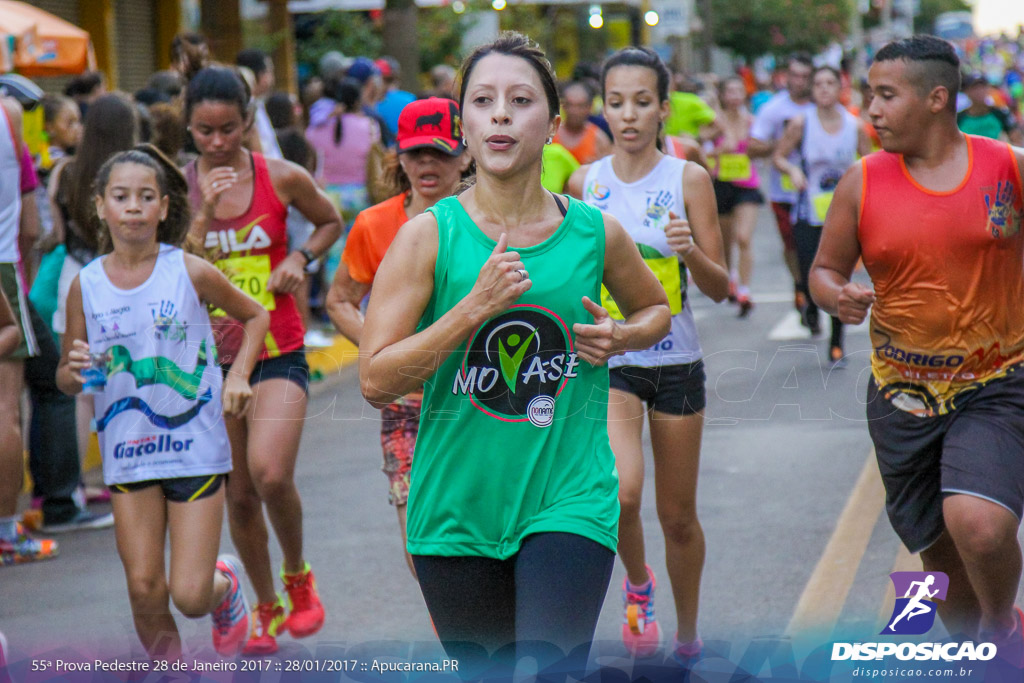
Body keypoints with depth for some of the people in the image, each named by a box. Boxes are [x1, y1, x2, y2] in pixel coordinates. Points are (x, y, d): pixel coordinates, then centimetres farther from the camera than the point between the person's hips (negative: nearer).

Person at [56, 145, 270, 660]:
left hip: (195, 445, -2)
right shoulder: (86, 285, -1)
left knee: (190, 596, -4)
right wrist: (75, 371, -15)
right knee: (144, 592, 0)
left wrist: (239, 374, -3)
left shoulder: (190, 272, -6)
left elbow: (255, 316, 12)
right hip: (126, 450, 2)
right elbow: (65, 380, 8)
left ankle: (225, 585, 32)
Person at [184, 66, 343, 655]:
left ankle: (298, 575, 8)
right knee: (239, 495, 9)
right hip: (213, 356, 2)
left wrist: (301, 259, -3)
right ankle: (267, 607, 30)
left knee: (271, 474, -21)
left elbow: (332, 222, 15)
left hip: (278, 351, -2)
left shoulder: (283, 178, -3)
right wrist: (205, 211, -19)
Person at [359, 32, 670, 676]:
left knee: (550, 667, -16)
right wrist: (476, 307, -20)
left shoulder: (596, 232, 0)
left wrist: (621, 337, -2)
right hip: (456, 506, 1)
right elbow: (375, 380, -11)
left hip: (569, 499, -1)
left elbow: (656, 308, 22)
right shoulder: (428, 236, -5)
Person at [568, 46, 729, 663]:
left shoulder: (689, 179, -4)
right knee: (621, 491, -24)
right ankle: (639, 584, 8)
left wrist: (691, 250, -24)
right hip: (607, 361, 0)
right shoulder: (585, 182, 2)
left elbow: (720, 288, -5)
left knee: (678, 516, 9)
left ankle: (688, 637, 32)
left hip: (676, 362, 0)